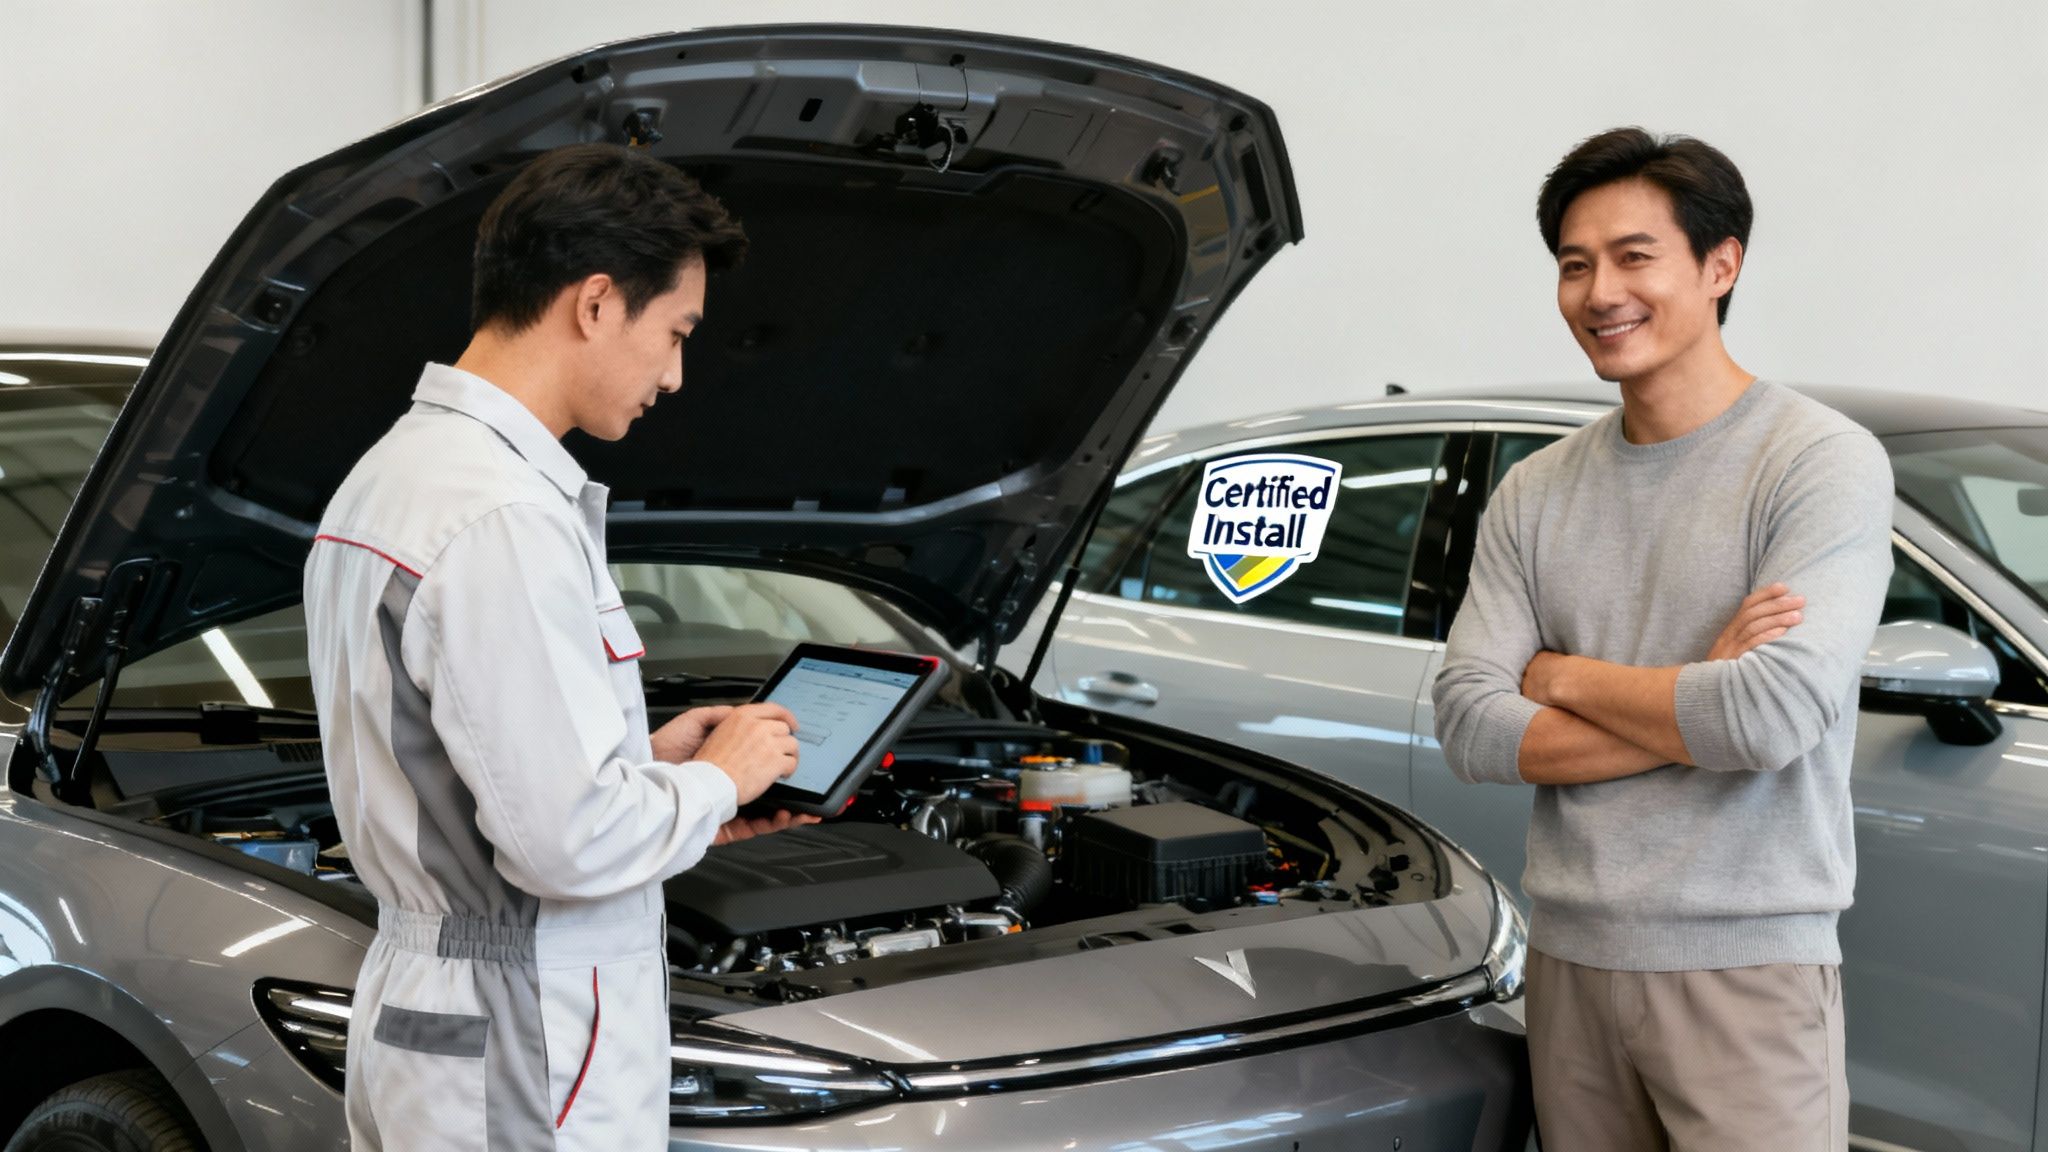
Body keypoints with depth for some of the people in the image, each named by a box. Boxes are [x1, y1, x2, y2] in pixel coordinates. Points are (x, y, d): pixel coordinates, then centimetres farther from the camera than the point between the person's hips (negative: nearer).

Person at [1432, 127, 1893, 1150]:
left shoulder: (1824, 462, -8)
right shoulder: (1535, 494, 8)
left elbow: (1774, 717, -21)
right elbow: (1469, 727, -1)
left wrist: (1563, 676, -6)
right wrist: (1692, 708, -13)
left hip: (1745, 964, -5)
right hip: (1570, 953, 5)